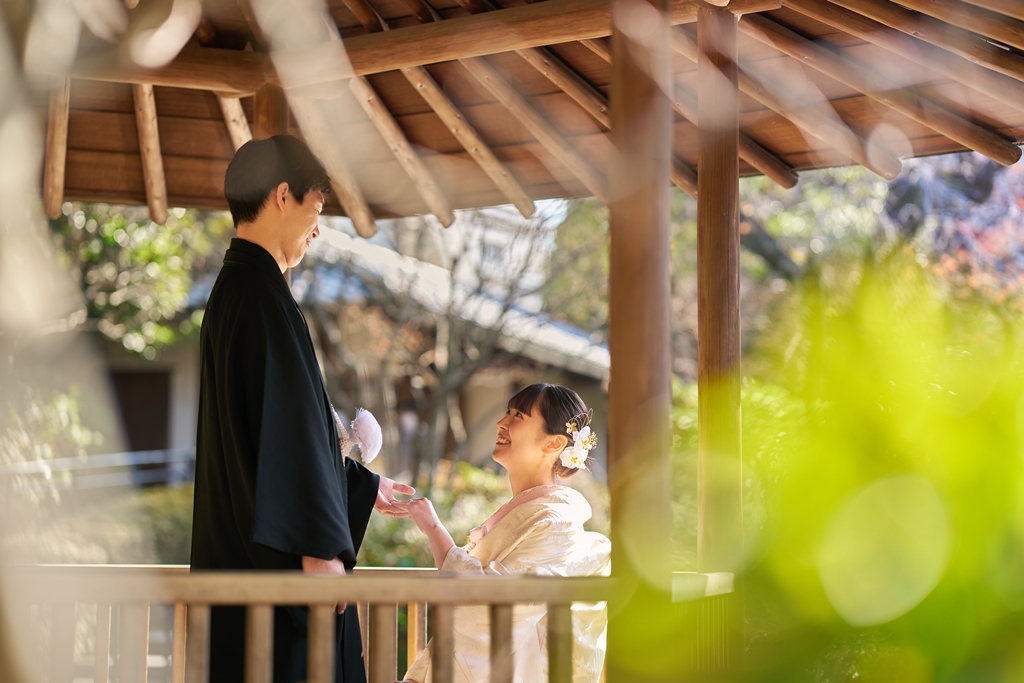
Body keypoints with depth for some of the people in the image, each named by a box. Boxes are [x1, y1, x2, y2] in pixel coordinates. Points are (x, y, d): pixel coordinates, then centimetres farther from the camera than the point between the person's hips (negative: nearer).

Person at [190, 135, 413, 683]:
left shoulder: (234, 288, 18)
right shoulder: (260, 289, -13)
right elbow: (286, 422, -20)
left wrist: (365, 487, 33)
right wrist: (318, 547, -22)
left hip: (236, 550, 10)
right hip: (273, 556, -10)